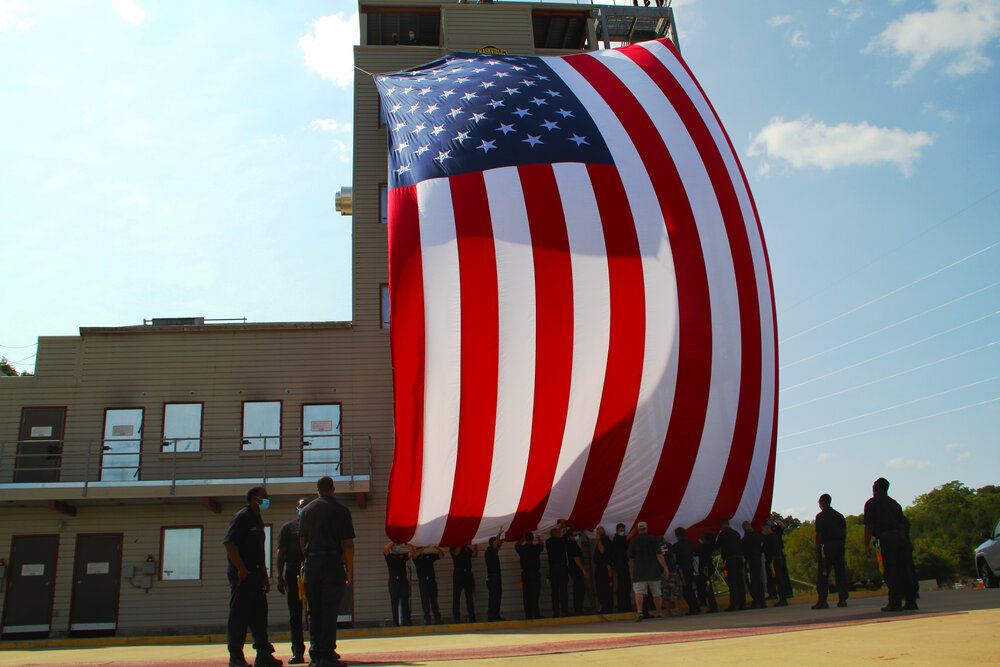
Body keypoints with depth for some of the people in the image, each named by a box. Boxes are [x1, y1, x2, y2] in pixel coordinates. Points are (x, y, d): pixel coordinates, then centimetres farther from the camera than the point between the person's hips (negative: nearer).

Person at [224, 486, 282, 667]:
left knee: (259, 614, 10)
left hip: (255, 574, 9)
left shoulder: (257, 520, 19)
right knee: (239, 615, -4)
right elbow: (229, 543, -19)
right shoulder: (242, 516, -9)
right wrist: (242, 570, -20)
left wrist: (264, 576, 20)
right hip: (242, 574, -9)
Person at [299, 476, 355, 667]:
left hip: (311, 562, 4)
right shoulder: (341, 510, -2)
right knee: (330, 610, -2)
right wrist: (350, 570, 0)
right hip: (333, 562, -4)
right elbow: (348, 544, -6)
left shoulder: (307, 510, 10)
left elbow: (302, 541, 11)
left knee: (314, 610, 10)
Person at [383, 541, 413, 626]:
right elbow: (386, 548, -11)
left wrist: (407, 543, -7)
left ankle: (406, 621, -1)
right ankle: (395, 622, 0)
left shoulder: (403, 556, 15)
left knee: (405, 601, -2)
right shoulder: (389, 556, 7)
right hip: (393, 580, -2)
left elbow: (412, 552, 3)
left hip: (403, 581, 2)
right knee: (394, 602, -2)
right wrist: (394, 541, -9)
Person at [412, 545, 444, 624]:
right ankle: (427, 620, 1)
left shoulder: (430, 555, 12)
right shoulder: (416, 557, 6)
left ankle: (438, 620, 4)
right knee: (425, 601, -2)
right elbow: (414, 554, -18)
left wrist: (437, 548, -12)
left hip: (432, 580, 1)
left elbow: (442, 555, 8)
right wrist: (424, 548, -29)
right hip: (422, 581, -1)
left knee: (434, 600, 2)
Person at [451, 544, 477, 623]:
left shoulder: (467, 548, 18)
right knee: (456, 595, -5)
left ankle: (471, 616, 11)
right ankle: (456, 616, -2)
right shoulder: (454, 548, 3)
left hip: (468, 573, 5)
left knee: (469, 595, 7)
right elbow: (456, 553, -19)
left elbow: (474, 554, 8)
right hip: (458, 573, -5)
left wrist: (475, 545, 1)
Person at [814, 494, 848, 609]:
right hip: (839, 546, 6)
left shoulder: (821, 516, -5)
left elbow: (819, 535, -8)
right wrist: (841, 545, 16)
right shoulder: (839, 515, 13)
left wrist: (817, 551, -5)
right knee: (841, 573, 8)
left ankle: (822, 601, -6)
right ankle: (842, 599, 6)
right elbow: (844, 532, 12)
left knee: (823, 575, -3)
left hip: (827, 546, -6)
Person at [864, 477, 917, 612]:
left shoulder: (871, 503, 4)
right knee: (902, 570, 10)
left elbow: (869, 525, -3)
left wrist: (867, 545, -4)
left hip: (886, 538, -6)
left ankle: (895, 603, -9)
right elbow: (901, 524, 19)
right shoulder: (895, 503, 22)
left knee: (890, 571, -5)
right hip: (901, 537, 6)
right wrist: (903, 540, 21)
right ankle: (911, 600, 8)